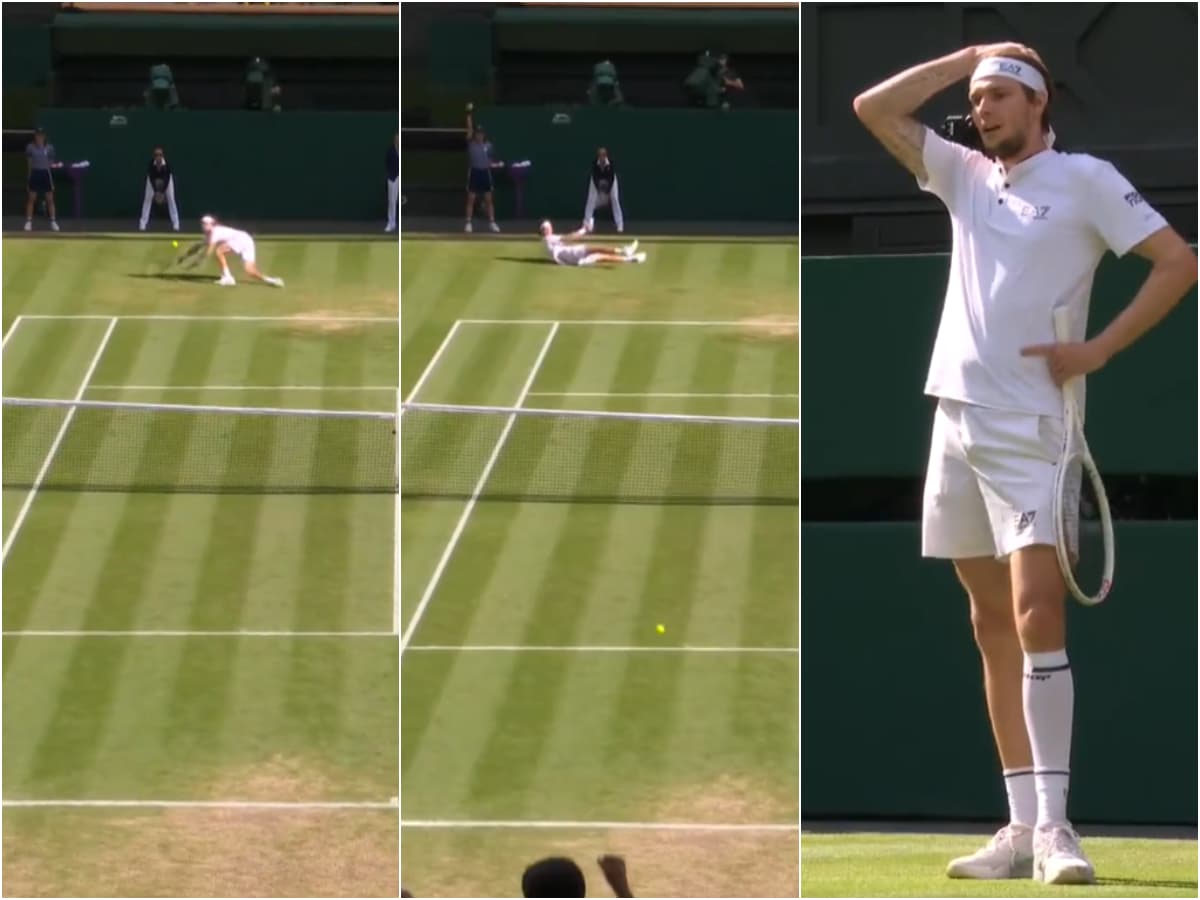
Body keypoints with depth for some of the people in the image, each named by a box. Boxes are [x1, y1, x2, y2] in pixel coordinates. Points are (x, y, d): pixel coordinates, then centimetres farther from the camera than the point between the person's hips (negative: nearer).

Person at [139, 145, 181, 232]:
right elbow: (151, 178, -29)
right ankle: (142, 224, -4)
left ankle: (176, 224, 0)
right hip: (153, 179, 0)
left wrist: (162, 192, -34)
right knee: (147, 199, -8)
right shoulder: (151, 164, -34)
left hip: (166, 179, 0)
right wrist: (156, 192, -35)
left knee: (171, 199, -7)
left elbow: (167, 179, -30)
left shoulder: (167, 164, -35)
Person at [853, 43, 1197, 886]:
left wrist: (1098, 350, -11)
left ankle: (1052, 824, -19)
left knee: (1037, 618, -15)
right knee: (992, 627, 6)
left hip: (1028, 430, -7)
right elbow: (874, 108, 14)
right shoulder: (965, 175, 15)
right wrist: (964, 59, 8)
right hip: (957, 419, 7)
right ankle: (1022, 825, 7)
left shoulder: (1084, 180, -2)